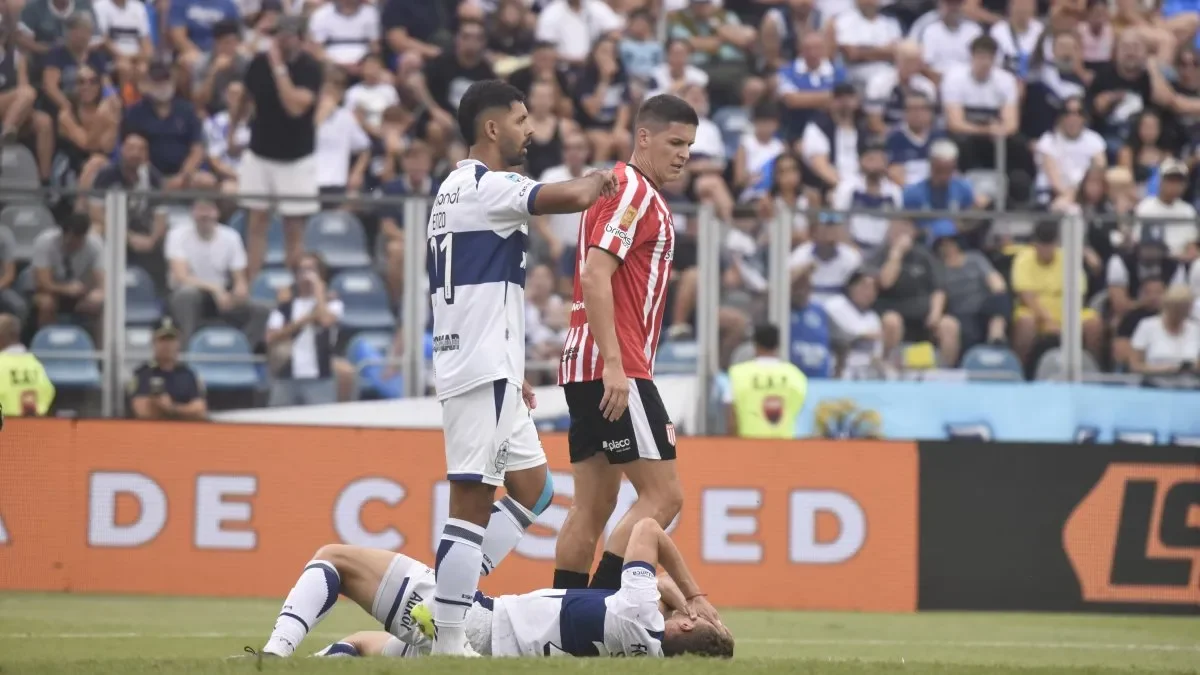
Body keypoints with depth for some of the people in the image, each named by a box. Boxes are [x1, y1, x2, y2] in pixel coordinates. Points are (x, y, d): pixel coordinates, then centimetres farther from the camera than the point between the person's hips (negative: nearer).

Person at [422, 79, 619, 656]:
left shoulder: (457, 188, 20)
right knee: (473, 502, -10)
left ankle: (456, 593, 11)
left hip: (489, 369, 10)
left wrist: (514, 370, 25)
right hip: (483, 369, -10)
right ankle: (448, 640, -10)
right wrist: (599, 182, -1)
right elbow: (571, 198, -25)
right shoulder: (486, 186, -12)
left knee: (532, 487, 15)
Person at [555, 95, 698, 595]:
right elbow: (594, 276, -20)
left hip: (586, 368, 10)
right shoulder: (632, 192, -10)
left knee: (593, 506, 9)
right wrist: (614, 365, -25)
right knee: (662, 496, -12)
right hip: (613, 369, -10)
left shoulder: (639, 195, 21)